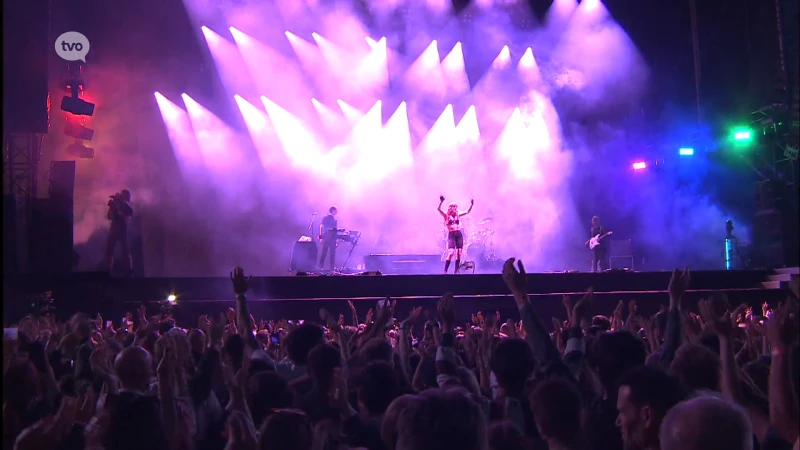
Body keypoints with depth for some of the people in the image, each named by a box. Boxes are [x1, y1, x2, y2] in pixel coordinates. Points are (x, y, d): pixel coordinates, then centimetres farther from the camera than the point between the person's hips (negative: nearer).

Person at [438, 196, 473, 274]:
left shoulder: (457, 215, 14)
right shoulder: (446, 215, 1)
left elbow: (468, 212, 17)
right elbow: (439, 209, -14)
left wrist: (471, 205, 4)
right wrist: (441, 202, -28)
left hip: (459, 235, 5)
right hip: (451, 235, -5)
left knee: (459, 253, 2)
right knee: (451, 252, -16)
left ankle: (456, 271, 9)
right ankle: (445, 271, -11)